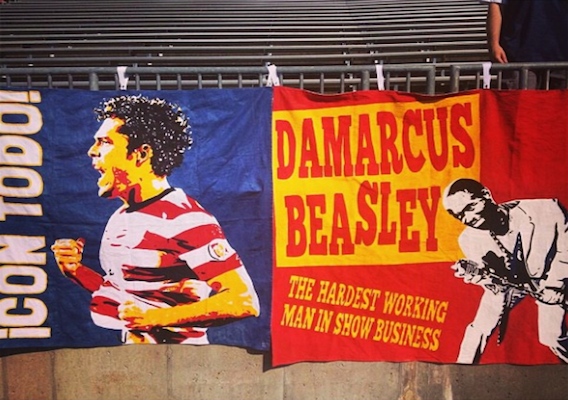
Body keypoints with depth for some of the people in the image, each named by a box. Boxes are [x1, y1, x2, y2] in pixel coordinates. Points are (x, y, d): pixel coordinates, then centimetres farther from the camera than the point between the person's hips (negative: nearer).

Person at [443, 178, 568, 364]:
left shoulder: (547, 210, -32)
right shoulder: (468, 239, -24)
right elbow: (498, 286, -17)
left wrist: (553, 284, -19)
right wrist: (478, 274, -38)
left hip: (547, 277, -1)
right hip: (507, 279, 2)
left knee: (552, 337, -8)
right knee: (480, 328, -6)